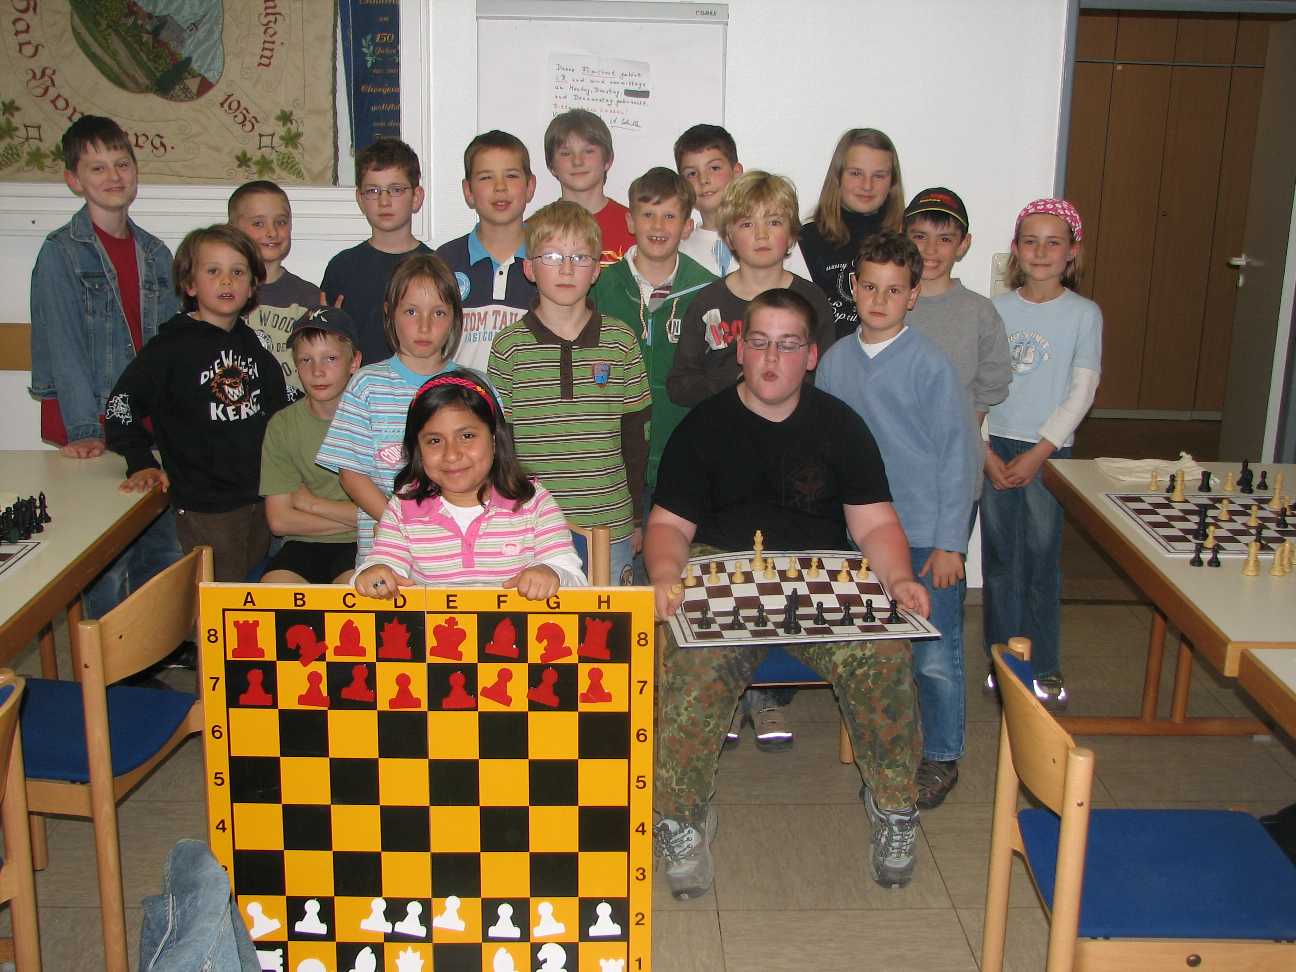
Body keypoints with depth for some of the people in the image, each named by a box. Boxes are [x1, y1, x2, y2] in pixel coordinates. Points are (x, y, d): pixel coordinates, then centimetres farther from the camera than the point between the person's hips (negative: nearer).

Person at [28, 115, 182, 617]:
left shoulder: (155, 253, 10)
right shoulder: (61, 252, -6)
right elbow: (63, 347, -12)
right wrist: (84, 430, -19)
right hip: (92, 428, -5)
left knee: (163, 549, 10)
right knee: (109, 560, -3)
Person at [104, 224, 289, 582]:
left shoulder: (252, 342, 9)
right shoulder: (172, 347, -9)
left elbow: (278, 407, 23)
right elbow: (120, 404, -6)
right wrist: (142, 464, -12)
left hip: (261, 499, 6)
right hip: (204, 509, -6)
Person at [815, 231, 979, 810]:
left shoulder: (930, 364, -10)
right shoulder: (835, 361, 4)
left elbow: (960, 454, -8)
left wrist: (950, 544, -10)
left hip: (926, 537, -4)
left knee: (934, 656, 3)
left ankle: (941, 759, 22)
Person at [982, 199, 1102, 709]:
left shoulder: (1084, 314, -2)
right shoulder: (996, 308, 2)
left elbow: (1082, 391, -5)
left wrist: (1038, 453, -11)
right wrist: (985, 453, -7)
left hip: (1049, 452, -2)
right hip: (994, 449, 2)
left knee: (1042, 560, 1)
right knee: (1000, 558, 8)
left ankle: (1044, 666, 14)